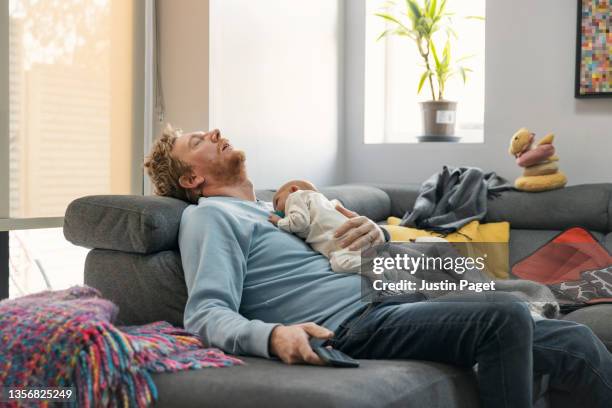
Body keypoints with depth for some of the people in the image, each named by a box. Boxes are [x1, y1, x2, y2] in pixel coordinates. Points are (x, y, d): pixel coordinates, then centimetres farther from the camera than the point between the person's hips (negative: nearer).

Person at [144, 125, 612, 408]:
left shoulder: (275, 208, 29)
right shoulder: (209, 216, 4)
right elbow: (206, 313, -11)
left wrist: (375, 233, 5)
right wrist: (272, 335, -32)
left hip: (388, 306, 8)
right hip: (350, 326, -8)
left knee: (573, 340, -2)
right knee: (503, 314, -28)